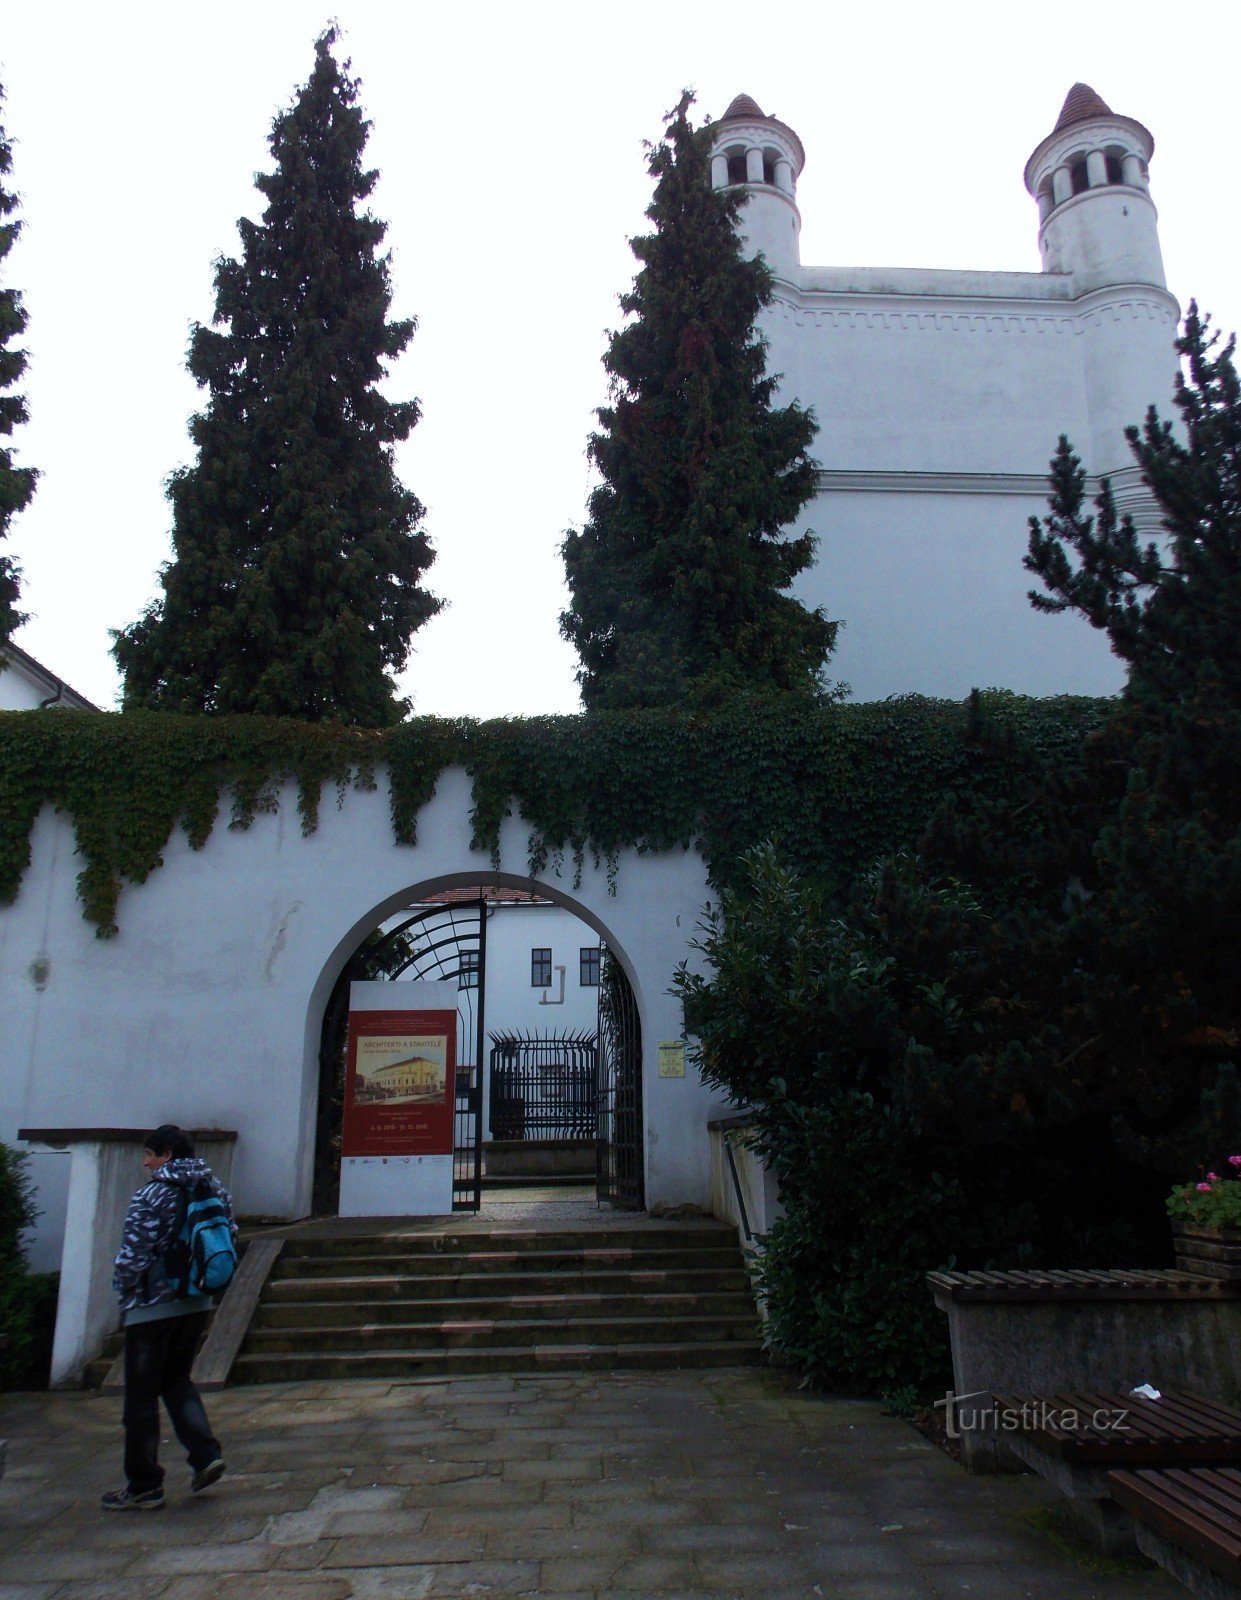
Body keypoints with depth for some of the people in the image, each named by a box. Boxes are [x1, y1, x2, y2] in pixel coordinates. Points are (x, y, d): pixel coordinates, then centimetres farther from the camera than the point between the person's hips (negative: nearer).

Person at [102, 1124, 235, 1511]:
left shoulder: (151, 1196, -17)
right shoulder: (213, 1190, 3)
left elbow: (132, 1257, -18)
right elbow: (230, 1236, 8)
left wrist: (124, 1294, 0)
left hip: (153, 1307, -6)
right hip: (197, 1304, 7)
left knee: (141, 1396, 7)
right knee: (177, 1381, 22)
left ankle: (144, 1487, 15)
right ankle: (206, 1455, 10)